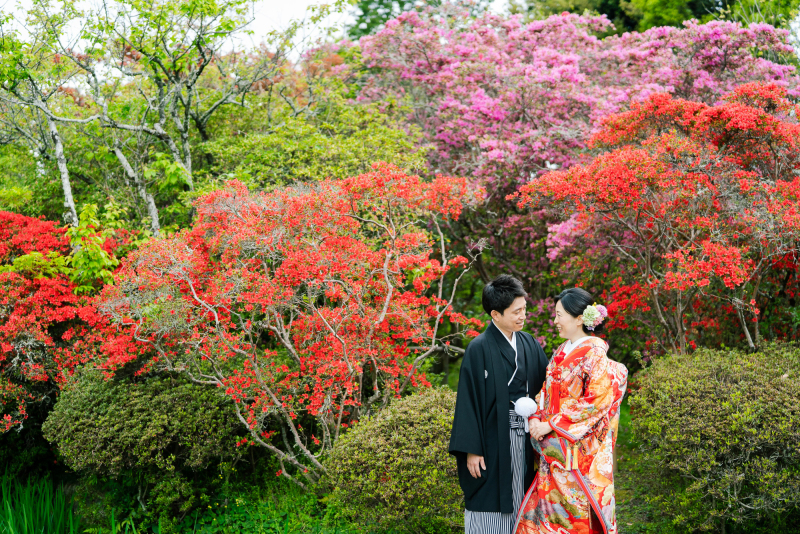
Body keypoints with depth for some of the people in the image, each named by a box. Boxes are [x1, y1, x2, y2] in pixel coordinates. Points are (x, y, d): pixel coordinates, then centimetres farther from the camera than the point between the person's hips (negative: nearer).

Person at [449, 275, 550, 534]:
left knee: (518, 509, 8)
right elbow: (468, 400, -9)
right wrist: (472, 450, -12)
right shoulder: (479, 349, -9)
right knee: (489, 513, 0)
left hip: (524, 443, 5)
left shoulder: (530, 345, 8)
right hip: (493, 442, -5)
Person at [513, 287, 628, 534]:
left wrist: (551, 424, -16)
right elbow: (547, 390, 17)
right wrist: (536, 418, -3)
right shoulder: (561, 352, 12)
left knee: (576, 510, -3)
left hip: (580, 448, -7)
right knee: (548, 502, 6)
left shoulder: (595, 355, -12)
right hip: (554, 448, 7)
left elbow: (596, 401, -17)